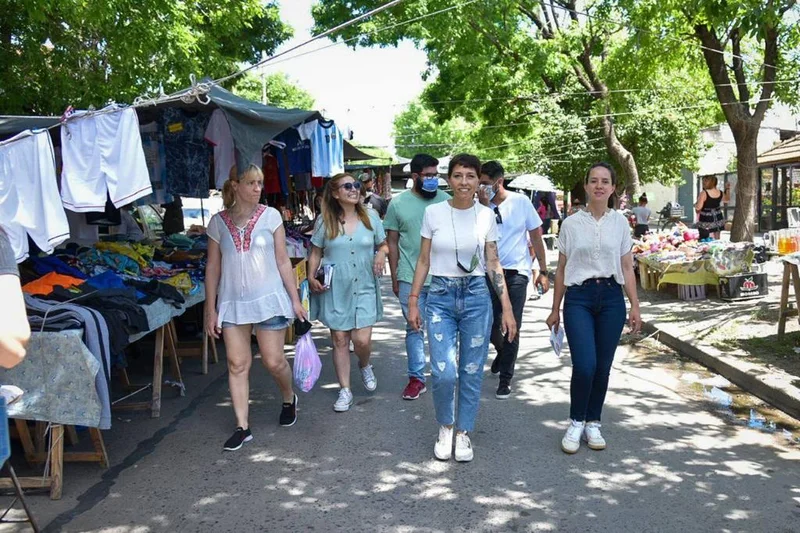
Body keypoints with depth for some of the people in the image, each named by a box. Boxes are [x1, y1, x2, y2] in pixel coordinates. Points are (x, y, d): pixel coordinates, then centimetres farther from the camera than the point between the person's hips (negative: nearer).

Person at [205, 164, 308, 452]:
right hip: (232, 302, 2)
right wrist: (211, 310, 4)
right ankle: (242, 426, 14)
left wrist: (295, 299, -1)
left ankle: (289, 398, 34)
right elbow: (213, 267, 6)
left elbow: (283, 260, 1)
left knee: (274, 361, 3)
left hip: (269, 299, -1)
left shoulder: (270, 216, 0)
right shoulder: (218, 221, 2)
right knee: (237, 364, 3)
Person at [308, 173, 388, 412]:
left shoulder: (370, 216, 3)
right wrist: (311, 278, -6)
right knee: (340, 340, 5)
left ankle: (364, 365, 30)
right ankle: (345, 390, 18)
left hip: (364, 287, 0)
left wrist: (382, 254, -8)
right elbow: (316, 253, 8)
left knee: (362, 339, -6)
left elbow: (383, 244, 15)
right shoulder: (326, 221, 1)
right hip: (335, 288, 0)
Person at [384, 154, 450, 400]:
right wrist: (394, 278, 3)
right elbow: (392, 243, 5)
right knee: (414, 328, 6)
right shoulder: (398, 203, 1)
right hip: (410, 279, 0)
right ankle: (416, 378, 17)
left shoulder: (446, 200, 2)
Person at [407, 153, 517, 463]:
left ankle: (463, 434, 27)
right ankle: (445, 428, 19)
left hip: (476, 297, 1)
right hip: (440, 297, -1)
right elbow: (423, 261, 4)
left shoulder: (486, 216, 2)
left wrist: (507, 308, 1)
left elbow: (493, 264, 5)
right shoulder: (433, 212, -1)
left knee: (472, 372, 7)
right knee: (444, 373, -10)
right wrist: (413, 302, 1)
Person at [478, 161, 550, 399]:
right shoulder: (481, 206, -2)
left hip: (516, 272, -2)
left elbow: (536, 237, 1)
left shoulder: (521, 202, -4)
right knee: (490, 325, 7)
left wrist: (543, 272, 0)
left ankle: (505, 380, 11)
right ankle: (502, 351, 42)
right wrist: (484, 206, -21)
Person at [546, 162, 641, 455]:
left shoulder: (620, 222, 6)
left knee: (602, 367, 6)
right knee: (584, 365, -12)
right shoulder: (571, 224, 3)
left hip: (611, 298, 2)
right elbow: (561, 269, 8)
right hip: (578, 298, -2)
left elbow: (627, 268, 9)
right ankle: (576, 423, 10)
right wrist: (555, 309, 9)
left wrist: (635, 307, 2)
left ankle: (593, 424, 24)